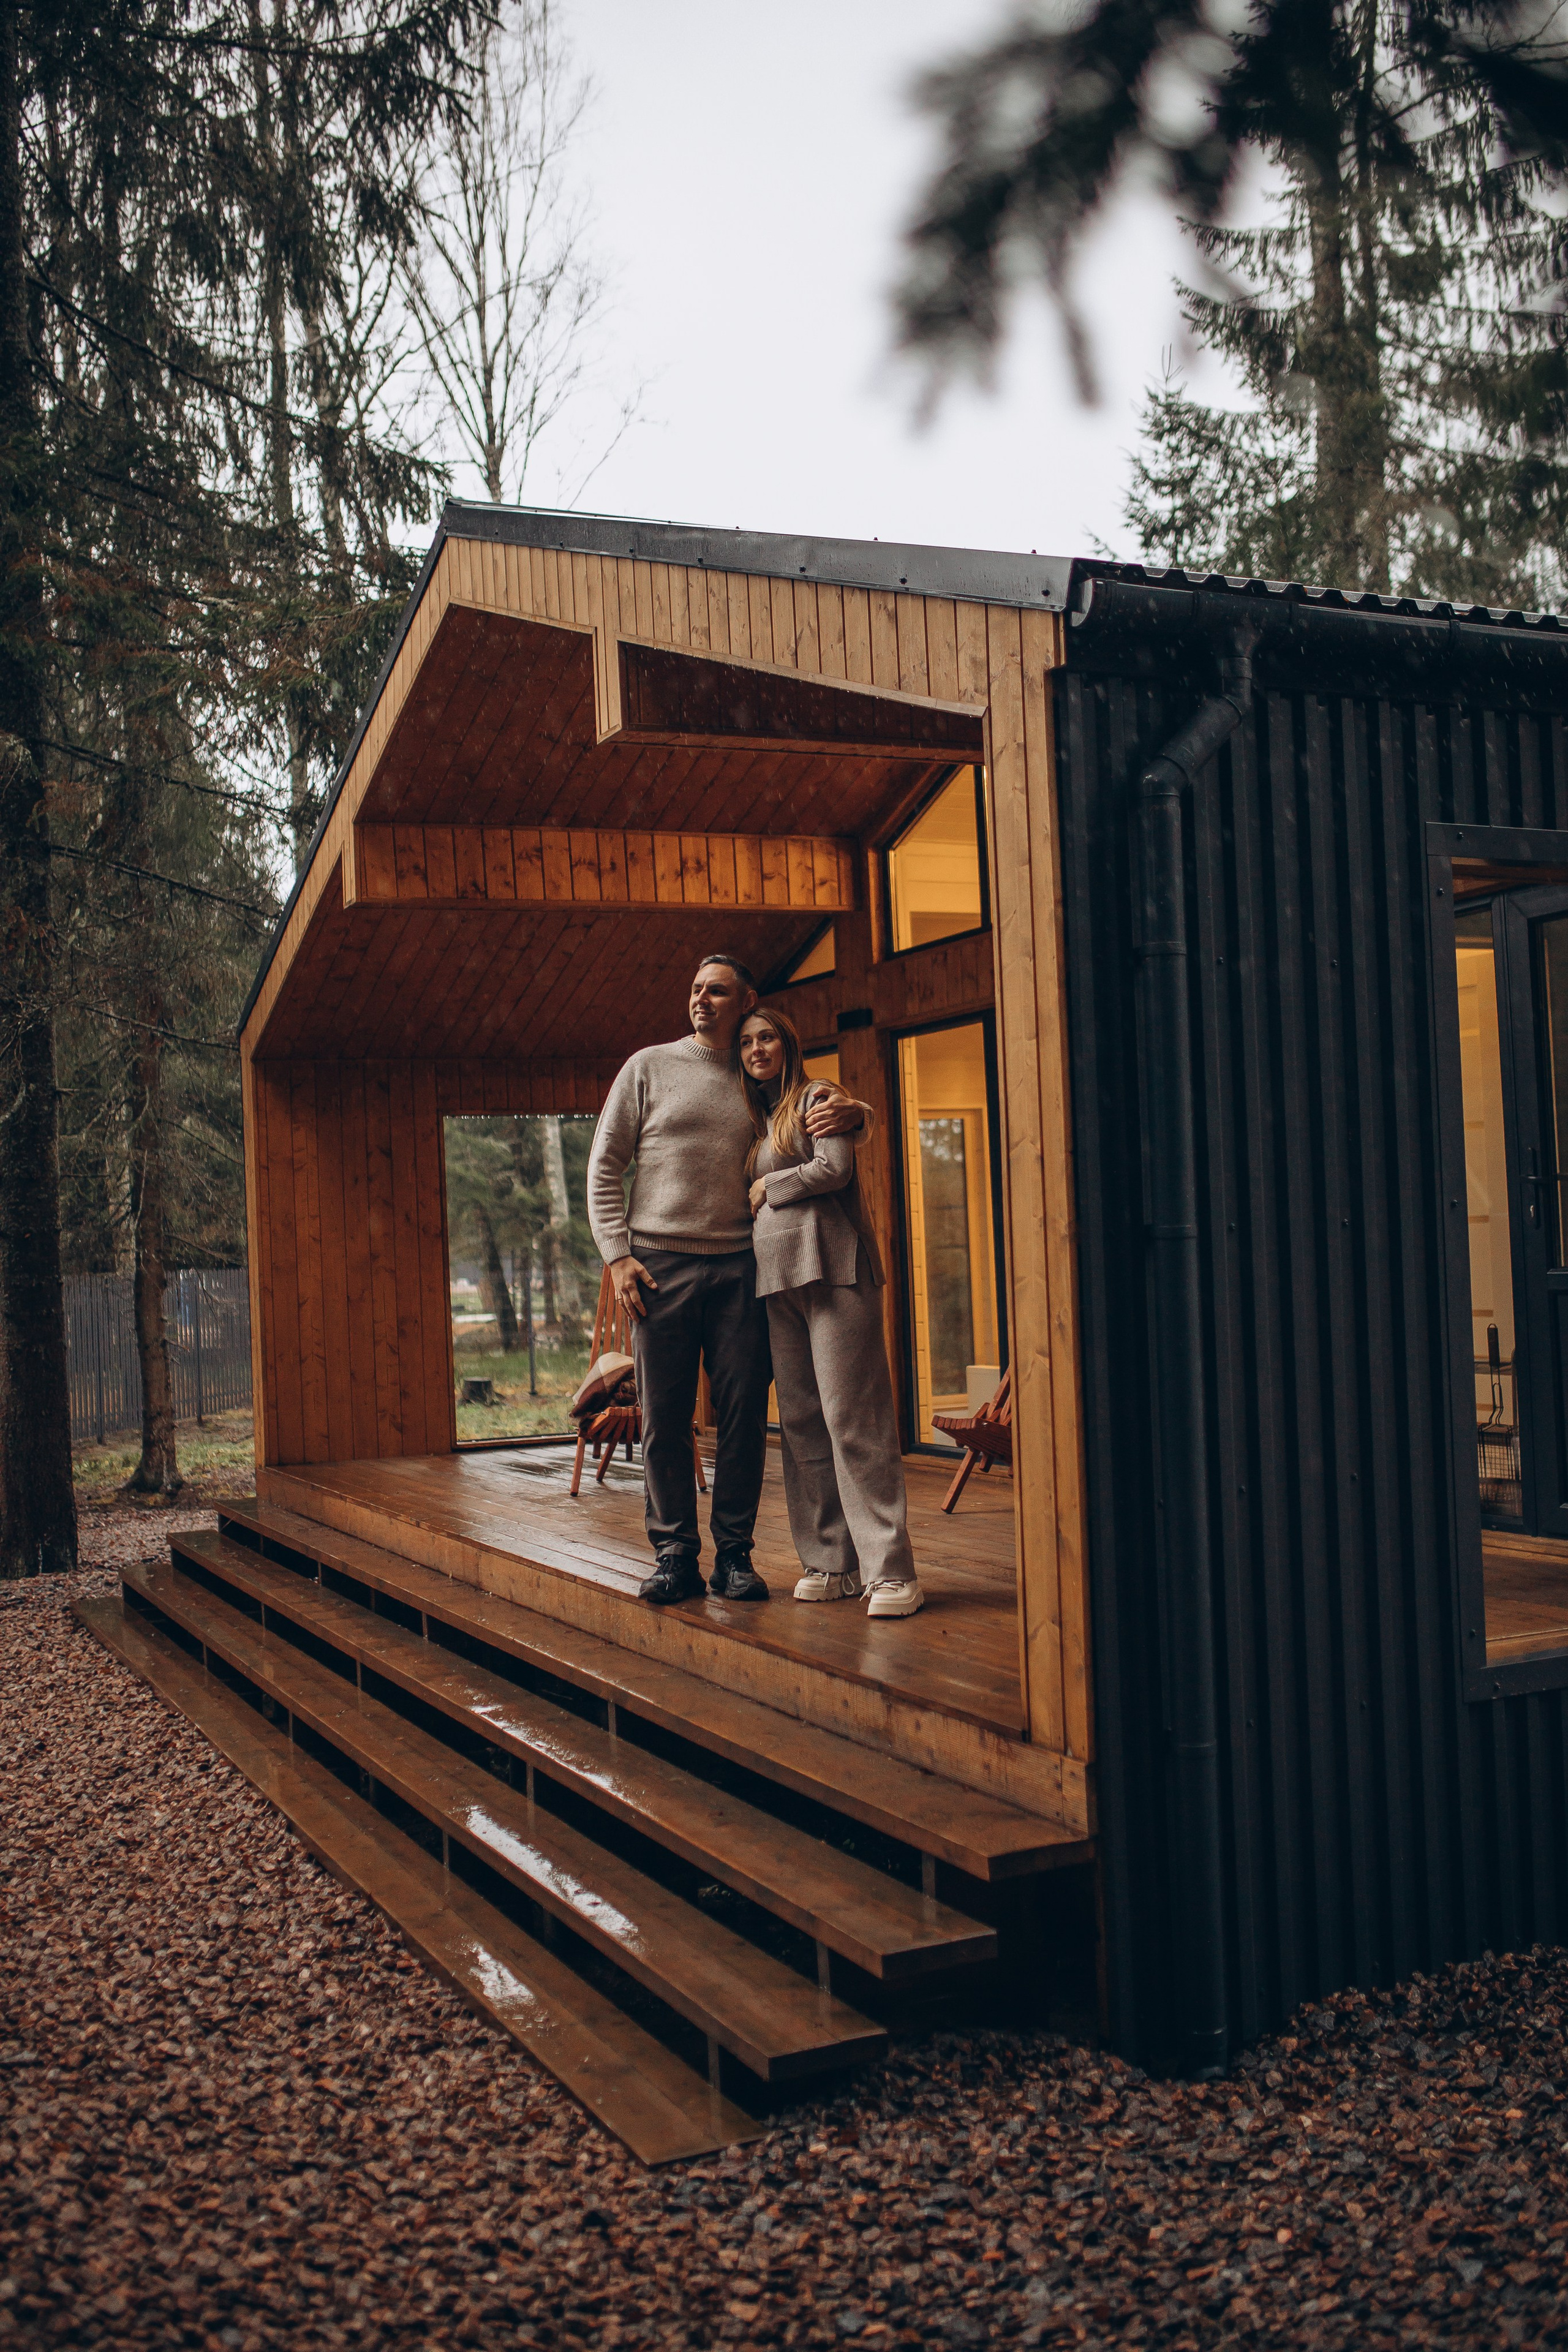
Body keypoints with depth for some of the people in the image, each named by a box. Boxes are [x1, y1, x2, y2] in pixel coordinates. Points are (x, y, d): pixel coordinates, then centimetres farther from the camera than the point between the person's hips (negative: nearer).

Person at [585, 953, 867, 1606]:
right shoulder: (650, 1067, 8)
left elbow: (833, 1108, 21)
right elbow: (604, 1166, 6)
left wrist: (853, 1112, -6)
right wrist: (617, 1255, -4)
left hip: (739, 1265, 1)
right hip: (661, 1262, -1)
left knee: (744, 1411, -1)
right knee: (664, 1416, 0)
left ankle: (734, 1554, 9)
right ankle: (675, 1553, 9)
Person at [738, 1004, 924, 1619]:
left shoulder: (817, 1098, 5)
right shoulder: (757, 1119, 24)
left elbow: (834, 1169, -8)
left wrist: (767, 1188, 2)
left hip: (832, 1267, -7)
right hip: (777, 1275, 7)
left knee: (851, 1416, -12)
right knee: (801, 1421, 3)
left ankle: (891, 1570, -12)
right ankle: (831, 1564, 7)